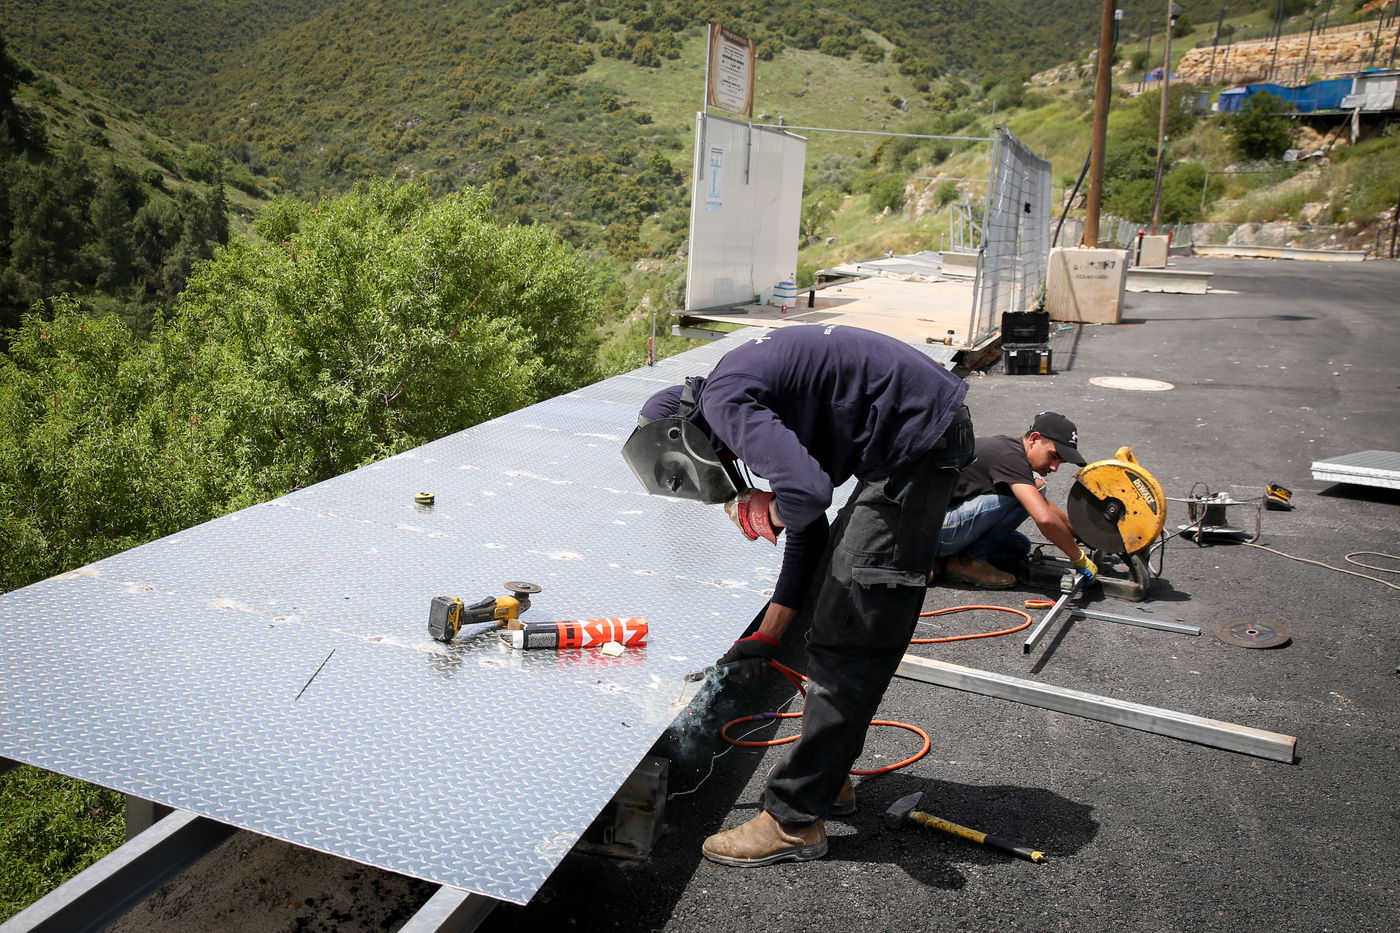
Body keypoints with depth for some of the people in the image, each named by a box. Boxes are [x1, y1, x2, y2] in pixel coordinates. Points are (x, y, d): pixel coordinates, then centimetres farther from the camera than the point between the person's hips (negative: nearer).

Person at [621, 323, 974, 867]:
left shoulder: (722, 402, -13)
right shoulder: (762, 405, 17)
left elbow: (808, 492, -30)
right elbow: (809, 531, 22)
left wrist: (762, 516, -6)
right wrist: (768, 635, 25)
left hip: (916, 444, -10)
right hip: (925, 434, 10)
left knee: (849, 643, -5)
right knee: (848, 626, 18)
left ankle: (794, 820, 5)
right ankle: (827, 777, 30)